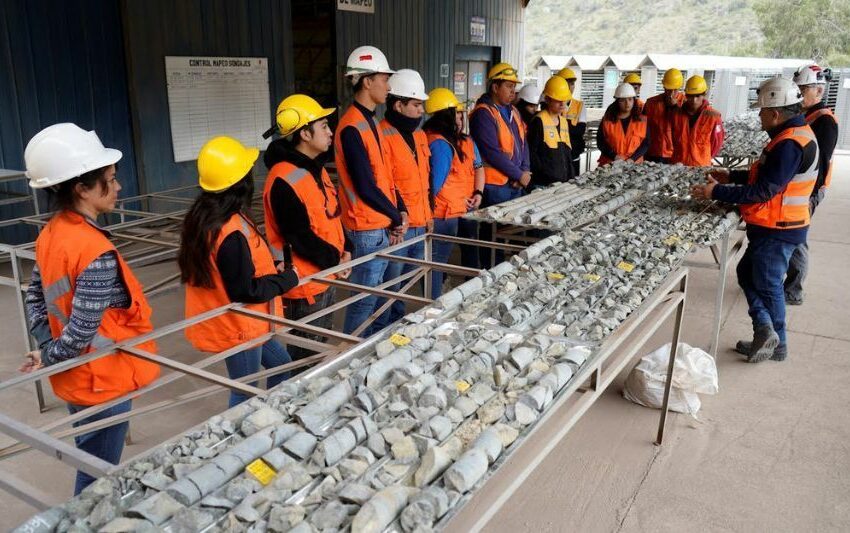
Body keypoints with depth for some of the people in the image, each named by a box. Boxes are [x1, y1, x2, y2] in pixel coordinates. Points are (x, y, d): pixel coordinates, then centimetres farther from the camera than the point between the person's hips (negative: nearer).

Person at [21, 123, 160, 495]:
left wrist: (46, 348, 5)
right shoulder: (96, 254, -28)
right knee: (99, 478, 11)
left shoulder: (51, 234, -1)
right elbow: (80, 334, -26)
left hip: (75, 378, 9)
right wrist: (47, 360, -9)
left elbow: (35, 299, 8)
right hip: (102, 382, -8)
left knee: (91, 466, 27)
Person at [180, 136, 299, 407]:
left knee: (281, 362, 24)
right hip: (238, 328, -9)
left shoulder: (203, 217, -2)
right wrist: (288, 278, -13)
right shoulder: (231, 233, -32)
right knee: (245, 393, 10)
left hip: (230, 322, 9)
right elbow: (246, 291, -26)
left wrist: (269, 268, 3)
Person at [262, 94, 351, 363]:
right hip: (304, 283, -9)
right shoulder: (284, 180, -23)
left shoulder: (316, 168, 9)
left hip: (327, 277, 10)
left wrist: (345, 249, 1)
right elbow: (299, 236, -23)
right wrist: (334, 260, -14)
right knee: (306, 355, 5)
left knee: (322, 344, 23)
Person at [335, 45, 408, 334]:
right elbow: (365, 187, -21)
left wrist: (400, 211, 4)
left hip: (381, 224, 9)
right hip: (368, 228, -9)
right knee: (365, 298, 0)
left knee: (372, 292, 18)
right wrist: (395, 217, -9)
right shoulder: (352, 128, -19)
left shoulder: (370, 122, 12)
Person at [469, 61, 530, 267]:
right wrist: (519, 175, -14)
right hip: (495, 185, -9)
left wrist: (526, 171, -1)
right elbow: (492, 152, -20)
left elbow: (522, 143, 16)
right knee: (494, 235, -2)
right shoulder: (483, 114, -14)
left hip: (516, 184, 9)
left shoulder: (512, 111, 15)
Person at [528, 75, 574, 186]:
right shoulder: (539, 121, -9)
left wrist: (571, 177, 9)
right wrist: (546, 173, -16)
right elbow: (531, 152, -12)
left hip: (563, 180, 7)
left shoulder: (564, 121, 14)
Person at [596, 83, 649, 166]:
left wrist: (633, 158, -11)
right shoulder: (607, 120, 3)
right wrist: (614, 156, -12)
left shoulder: (641, 120, 5)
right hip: (610, 164, 0)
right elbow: (600, 142, 1)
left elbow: (645, 143, 3)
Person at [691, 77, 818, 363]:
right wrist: (732, 176, 15)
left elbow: (764, 190, -26)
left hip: (777, 230, -10)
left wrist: (716, 193, -23)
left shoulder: (789, 144, -24)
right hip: (772, 227, 10)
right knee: (747, 273, 17)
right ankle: (765, 331, 18)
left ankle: (777, 345, 18)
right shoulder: (795, 134, 9)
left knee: (768, 285, 4)